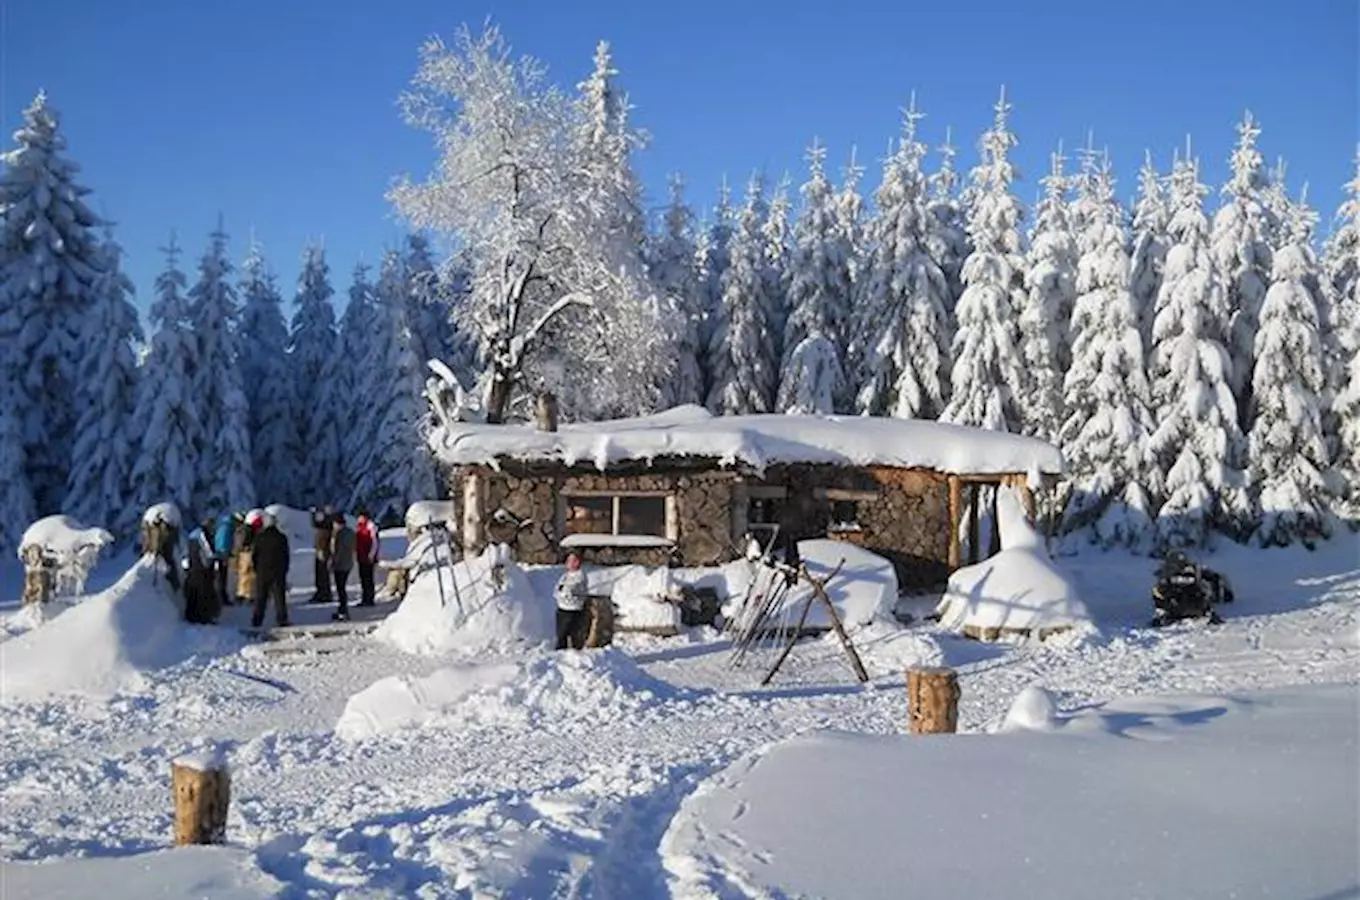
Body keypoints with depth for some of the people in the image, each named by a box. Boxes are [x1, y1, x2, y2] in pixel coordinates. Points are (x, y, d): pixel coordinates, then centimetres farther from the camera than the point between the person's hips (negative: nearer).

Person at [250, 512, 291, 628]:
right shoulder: (282, 538, -2)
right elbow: (286, 556, 2)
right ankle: (281, 620, -1)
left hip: (262, 572, 0)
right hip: (278, 572, 0)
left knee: (260, 597, 7)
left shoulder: (259, 538, -4)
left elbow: (254, 555, -1)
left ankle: (257, 620, 7)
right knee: (279, 596, 2)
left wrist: (257, 569, 12)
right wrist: (284, 570, 12)